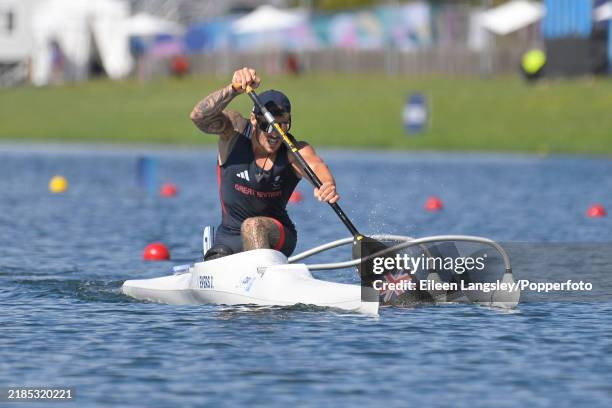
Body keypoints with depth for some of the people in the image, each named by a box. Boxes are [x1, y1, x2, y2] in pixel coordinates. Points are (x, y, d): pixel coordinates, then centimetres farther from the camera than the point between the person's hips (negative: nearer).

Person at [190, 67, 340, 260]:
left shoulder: (295, 152, -16)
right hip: (228, 239, 3)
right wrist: (234, 89, -49)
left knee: (253, 226, -32)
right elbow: (199, 117, -31)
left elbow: (315, 165, -39)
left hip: (276, 237, -3)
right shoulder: (235, 130, -13)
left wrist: (327, 186, -64)